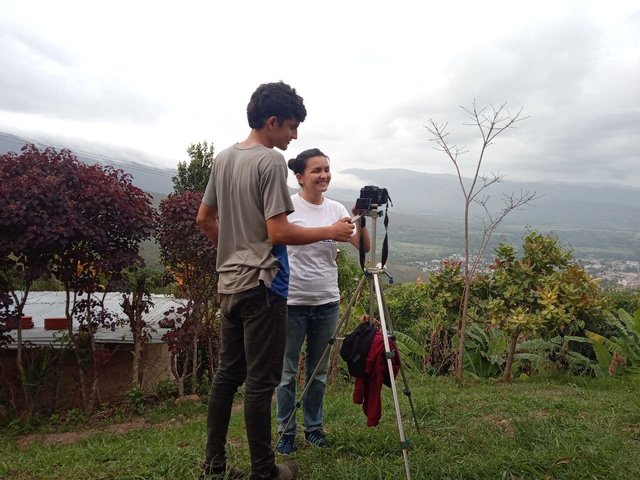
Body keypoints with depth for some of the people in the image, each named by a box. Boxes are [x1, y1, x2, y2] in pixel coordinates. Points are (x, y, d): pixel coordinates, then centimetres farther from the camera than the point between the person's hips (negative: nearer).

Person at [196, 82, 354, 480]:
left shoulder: (224, 158, 12)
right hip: (262, 285, -8)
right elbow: (278, 232, -19)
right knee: (260, 381, 1)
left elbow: (205, 218, 18)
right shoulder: (271, 161, -13)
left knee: (228, 374, 14)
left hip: (229, 282, 9)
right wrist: (330, 232, -9)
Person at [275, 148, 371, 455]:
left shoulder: (336, 209, 4)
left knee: (319, 370, 15)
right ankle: (286, 431, 23)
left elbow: (363, 247, -4)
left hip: (327, 302, 4)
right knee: (288, 371, 6)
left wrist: (361, 219, -19)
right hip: (292, 302, -4)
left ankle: (314, 427, 32)